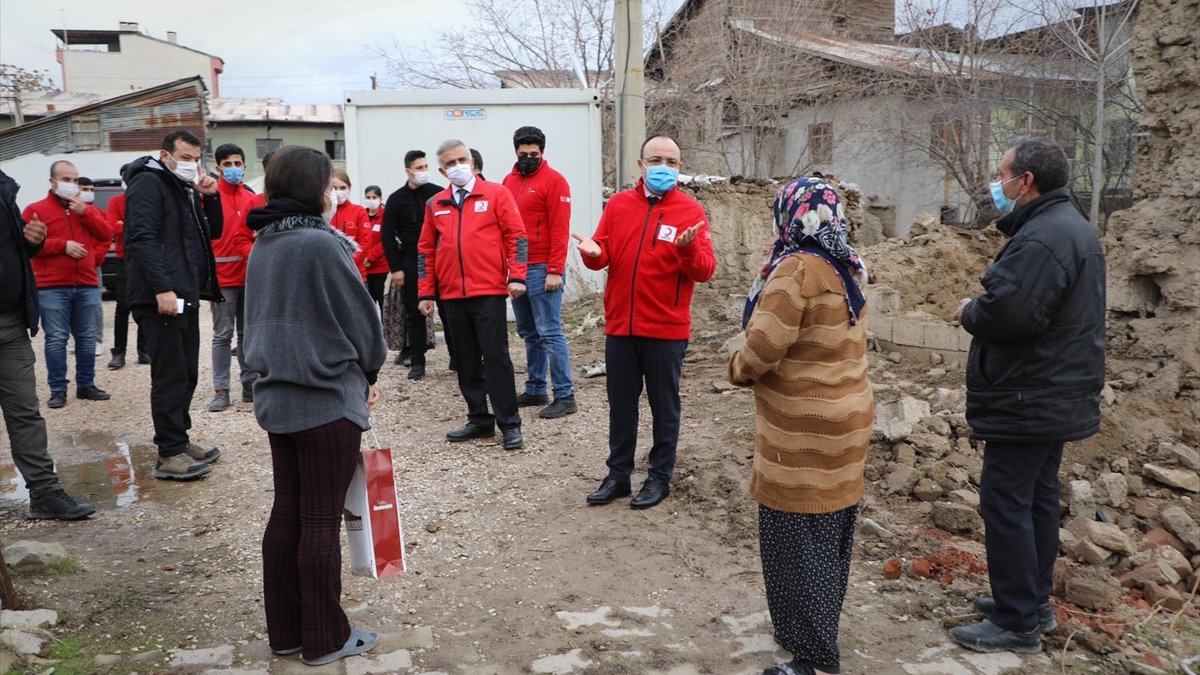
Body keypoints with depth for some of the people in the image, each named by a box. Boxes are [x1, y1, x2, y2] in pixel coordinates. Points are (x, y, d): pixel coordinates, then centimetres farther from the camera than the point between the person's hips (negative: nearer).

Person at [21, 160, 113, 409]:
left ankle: (86, 385, 15)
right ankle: (58, 389, 1)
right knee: (56, 339, -4)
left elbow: (107, 234, 3)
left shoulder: (88, 208, 16)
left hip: (87, 286, 4)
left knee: (87, 337, 7)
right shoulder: (35, 210, 3)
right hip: (52, 288, -4)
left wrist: (85, 212, -8)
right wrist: (63, 245, -14)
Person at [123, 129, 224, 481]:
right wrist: (162, 288, -25)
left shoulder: (187, 189, 20)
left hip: (186, 295, 9)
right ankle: (169, 455, -3)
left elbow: (213, 232, 20)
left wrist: (210, 197, 4)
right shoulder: (148, 183, -8)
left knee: (186, 373, 13)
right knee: (170, 375, -8)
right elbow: (142, 238, -18)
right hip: (161, 297, -9)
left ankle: (179, 440, 22)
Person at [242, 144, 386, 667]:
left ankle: (284, 630, 24)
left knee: (286, 513, 13)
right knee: (321, 521, 1)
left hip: (276, 396, 8)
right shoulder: (322, 244, -17)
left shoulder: (263, 246, 8)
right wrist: (369, 371, 6)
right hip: (329, 399, -8)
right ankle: (325, 638, 14)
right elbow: (360, 315, -11)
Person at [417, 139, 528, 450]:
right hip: (452, 296, 5)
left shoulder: (495, 193, 1)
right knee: (467, 362, 10)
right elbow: (426, 250, 14)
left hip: (489, 292, -4)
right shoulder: (435, 204, 11)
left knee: (496, 357, -4)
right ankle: (479, 420, 20)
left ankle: (509, 424, 3)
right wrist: (426, 293, 10)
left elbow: (516, 235, -3)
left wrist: (517, 276, -13)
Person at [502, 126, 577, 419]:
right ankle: (535, 389, 22)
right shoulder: (509, 181, 14)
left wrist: (555, 271, -16)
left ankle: (565, 396, -3)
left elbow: (560, 229, -12)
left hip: (542, 270, -7)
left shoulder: (553, 181, -7)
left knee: (549, 333, -8)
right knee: (528, 334, 13)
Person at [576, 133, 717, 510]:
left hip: (666, 329, -3)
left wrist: (689, 250, -30)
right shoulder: (618, 205, 5)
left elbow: (705, 271, -11)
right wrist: (592, 253, -15)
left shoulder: (690, 211, -5)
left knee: (664, 407, 9)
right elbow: (603, 257, 7)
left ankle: (660, 476, 24)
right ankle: (618, 474, 27)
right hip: (619, 326, 4)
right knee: (620, 405, 14)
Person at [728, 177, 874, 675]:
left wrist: (737, 369, -2)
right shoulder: (845, 268, 7)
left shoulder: (798, 269, -19)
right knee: (827, 540, 19)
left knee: (797, 545, 3)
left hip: (804, 432, -9)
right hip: (843, 417, 9)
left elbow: (762, 350, -23)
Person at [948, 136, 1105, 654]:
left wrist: (969, 311, -12)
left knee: (1006, 504, -3)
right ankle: (1033, 601, 30)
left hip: (1028, 401, -11)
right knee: (1038, 500, 18)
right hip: (1057, 395, 11)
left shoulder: (1041, 237, -21)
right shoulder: (1072, 227, 15)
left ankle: (1017, 624, 5)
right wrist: (982, 310, 6)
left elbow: (1008, 312, -32)